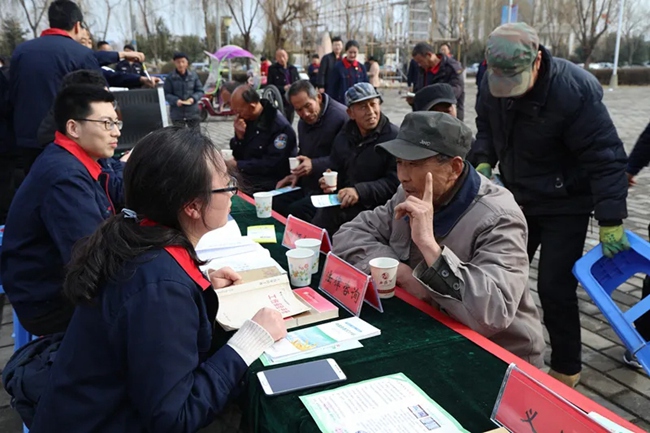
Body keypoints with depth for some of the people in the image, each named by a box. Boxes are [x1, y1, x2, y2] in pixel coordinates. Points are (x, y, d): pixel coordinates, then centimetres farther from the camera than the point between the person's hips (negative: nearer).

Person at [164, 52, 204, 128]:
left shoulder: (193, 75, 0)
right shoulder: (170, 78, -4)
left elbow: (200, 91, 5)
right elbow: (166, 94, -2)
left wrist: (193, 98, -14)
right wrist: (175, 100, -20)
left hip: (193, 113, 1)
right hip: (177, 114, -1)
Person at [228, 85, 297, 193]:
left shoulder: (280, 127, -16)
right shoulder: (246, 119, 6)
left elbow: (272, 165, -20)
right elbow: (237, 156, 11)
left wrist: (238, 165, -18)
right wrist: (239, 136, -9)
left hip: (269, 185, -7)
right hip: (244, 177, 7)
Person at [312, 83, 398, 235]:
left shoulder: (393, 137, -9)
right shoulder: (343, 137, 15)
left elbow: (395, 181, -15)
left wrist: (360, 191, -23)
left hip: (374, 207, -5)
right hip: (340, 204, 6)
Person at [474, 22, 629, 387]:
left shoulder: (575, 90, -27)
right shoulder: (493, 82, -10)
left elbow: (606, 158, -25)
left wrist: (611, 221, -26)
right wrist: (484, 161, -10)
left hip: (564, 205, -6)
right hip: (517, 198, 6)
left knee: (555, 287, -5)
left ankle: (566, 370, 18)